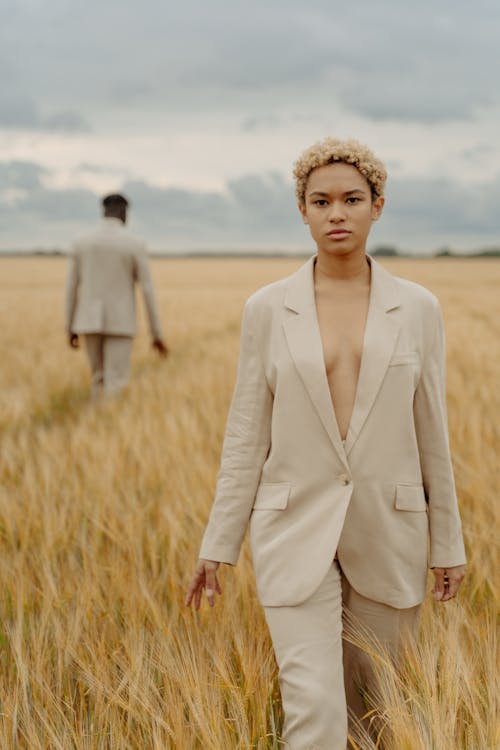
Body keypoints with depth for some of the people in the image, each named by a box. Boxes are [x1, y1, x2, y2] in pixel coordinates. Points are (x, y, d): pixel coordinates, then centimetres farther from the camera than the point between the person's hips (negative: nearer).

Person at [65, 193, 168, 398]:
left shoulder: (82, 243, 4)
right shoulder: (135, 245, -6)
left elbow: (71, 287, 6)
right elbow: (148, 291, -7)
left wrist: (71, 329, 14)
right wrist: (157, 334, -3)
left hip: (91, 323, 4)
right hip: (120, 324, -4)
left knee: (100, 378, 20)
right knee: (115, 386, -4)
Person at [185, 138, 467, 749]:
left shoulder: (417, 308, 1)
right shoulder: (267, 309, -1)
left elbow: (432, 432, 6)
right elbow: (245, 435, 2)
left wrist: (448, 544, 8)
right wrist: (218, 545, 1)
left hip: (387, 534, 2)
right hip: (295, 534, -1)